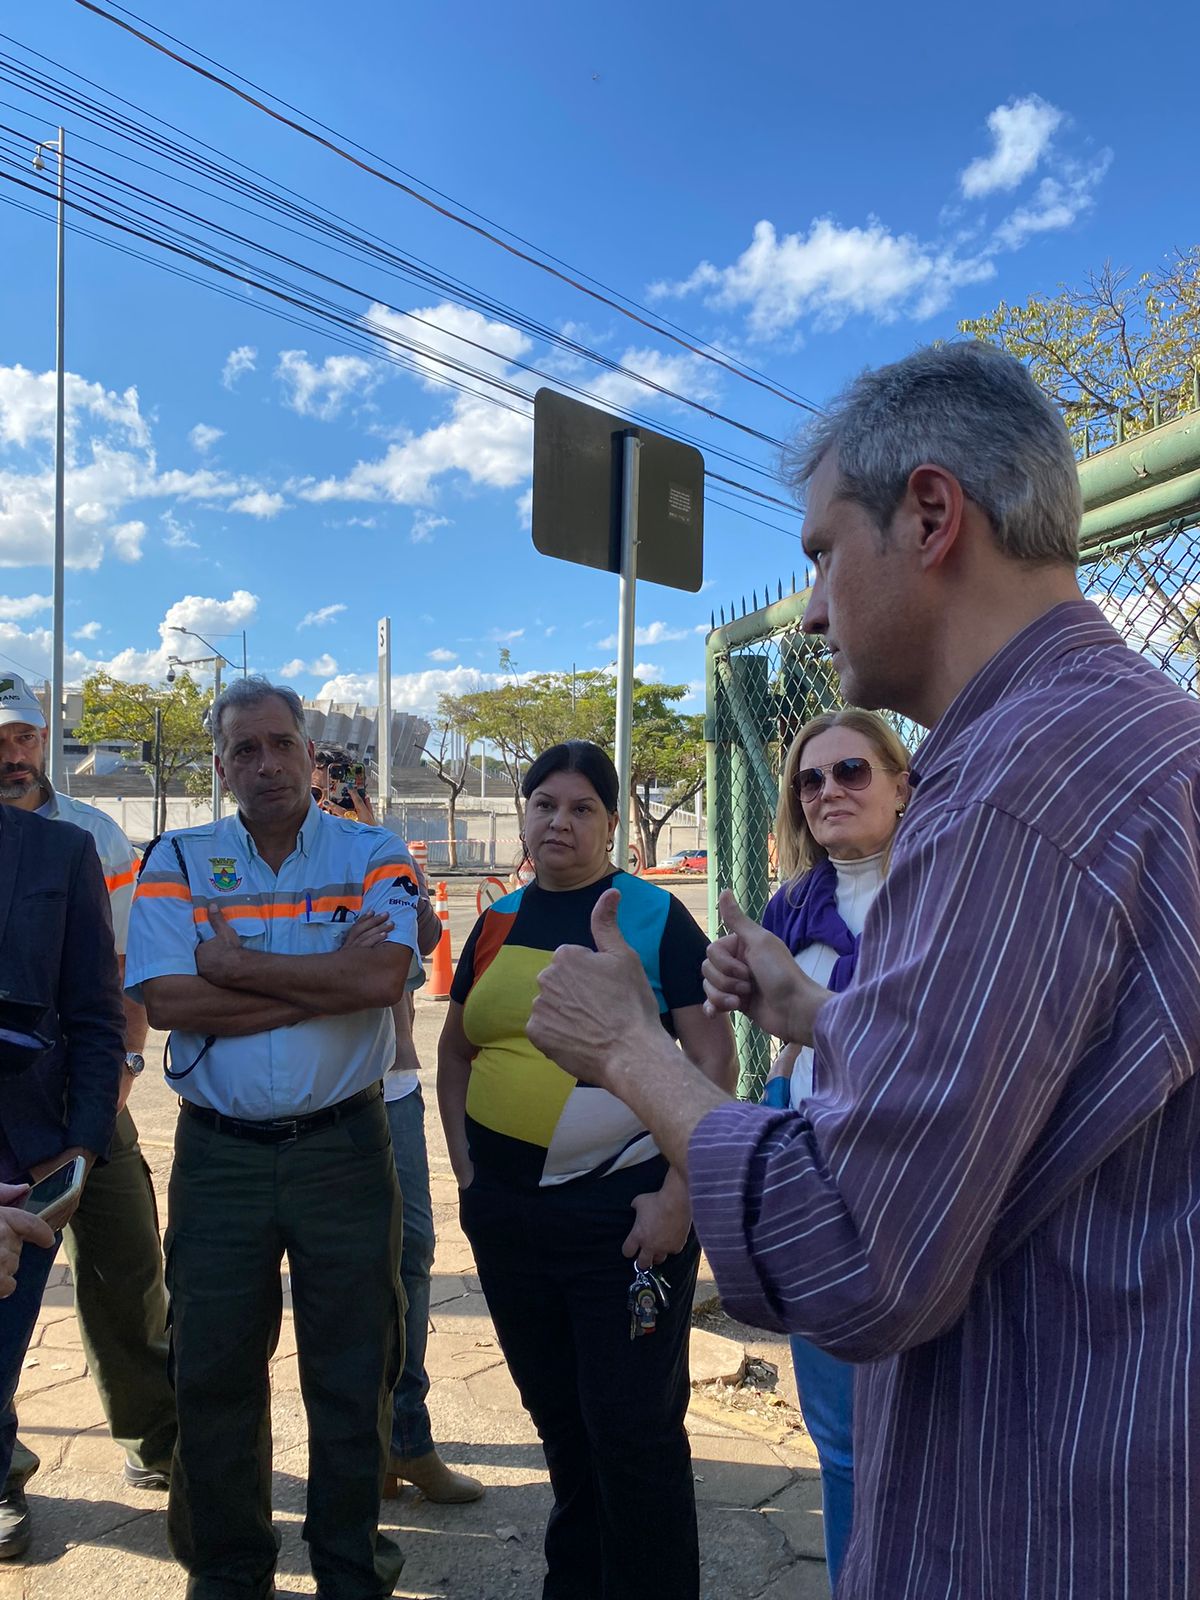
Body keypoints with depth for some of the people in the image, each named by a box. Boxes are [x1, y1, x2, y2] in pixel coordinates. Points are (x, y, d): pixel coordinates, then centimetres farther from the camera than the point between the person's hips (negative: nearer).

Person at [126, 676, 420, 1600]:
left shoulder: (372, 857, -2)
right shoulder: (179, 862, 1)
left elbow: (381, 977, -19)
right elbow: (166, 1001, -13)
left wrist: (236, 963, -14)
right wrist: (325, 982, -16)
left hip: (344, 1148, -1)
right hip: (219, 1153, 1)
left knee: (354, 1374, 11)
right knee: (213, 1374, 14)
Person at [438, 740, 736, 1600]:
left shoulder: (654, 917, -7)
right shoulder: (498, 923, 7)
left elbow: (714, 1059, -11)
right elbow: (456, 1051, 17)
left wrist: (678, 1194, -15)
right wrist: (466, 1166, 9)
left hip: (624, 1212, -5)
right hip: (506, 1214, 5)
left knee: (633, 1426, 4)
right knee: (557, 1415, 20)